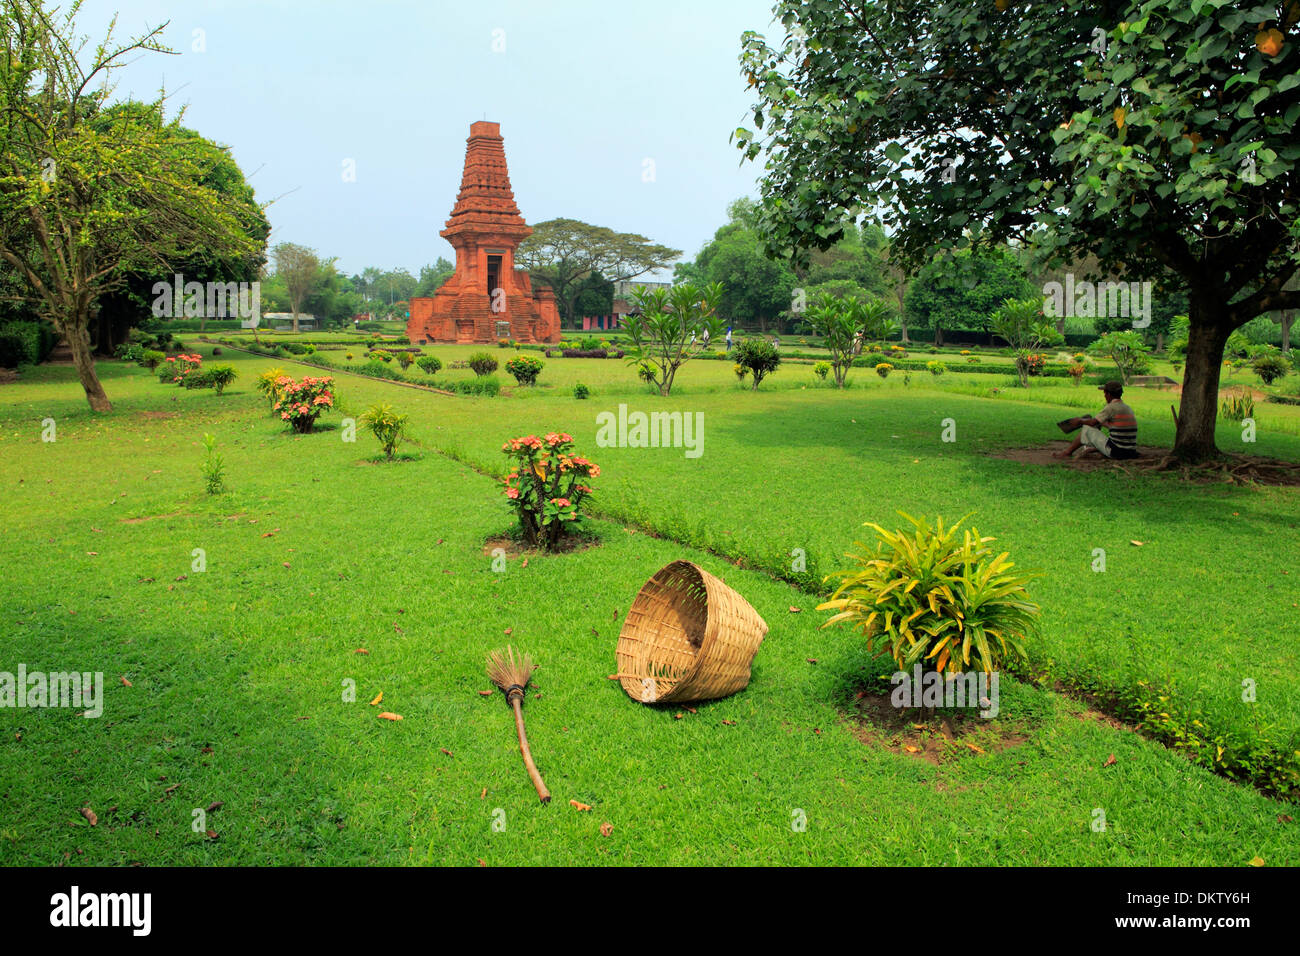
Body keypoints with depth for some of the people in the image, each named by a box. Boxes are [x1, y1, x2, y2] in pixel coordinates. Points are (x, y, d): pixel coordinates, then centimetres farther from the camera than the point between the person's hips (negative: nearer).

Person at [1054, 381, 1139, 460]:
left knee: (1086, 429, 6)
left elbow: (1092, 422, -11)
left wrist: (1080, 420, 9)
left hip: (1115, 451, -8)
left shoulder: (1111, 407, -12)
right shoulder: (1128, 408, 14)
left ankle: (1067, 452, 17)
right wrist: (1100, 423, 42)